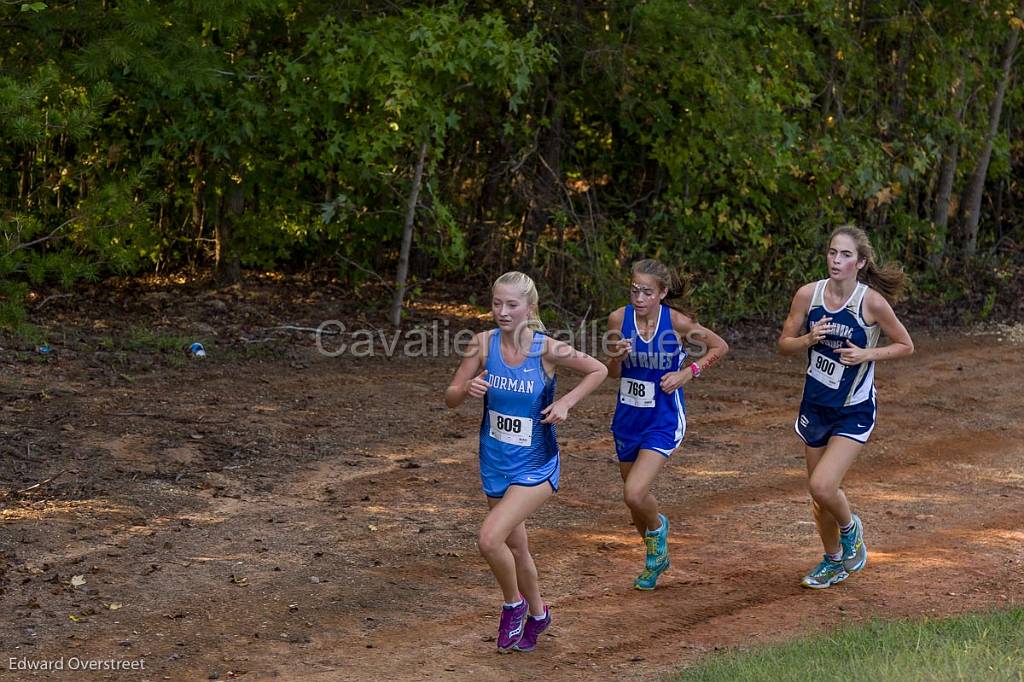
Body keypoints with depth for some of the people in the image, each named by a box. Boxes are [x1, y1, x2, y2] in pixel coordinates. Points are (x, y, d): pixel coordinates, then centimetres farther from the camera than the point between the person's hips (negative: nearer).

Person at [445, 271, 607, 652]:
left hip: (535, 467, -4)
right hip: (495, 465, 4)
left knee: (490, 539, -20)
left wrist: (567, 402, -15)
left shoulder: (547, 349, -17)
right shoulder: (484, 344, -9)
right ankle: (537, 614, 44)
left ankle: (514, 605, 7)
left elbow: (598, 370, -1)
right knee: (515, 548, 19)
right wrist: (467, 389, -25)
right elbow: (450, 399, -3)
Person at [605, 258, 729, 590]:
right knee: (634, 496, 16)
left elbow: (719, 347, 0)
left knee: (634, 494, -19)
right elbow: (613, 373, 4)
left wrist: (688, 373, -11)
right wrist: (616, 357, -18)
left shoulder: (676, 322, -16)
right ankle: (656, 557, 41)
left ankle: (657, 526, 16)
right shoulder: (619, 319, -8)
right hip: (628, 418, 4)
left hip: (663, 420, -4)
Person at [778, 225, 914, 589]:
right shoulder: (808, 294, -7)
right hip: (815, 405, 4)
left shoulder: (872, 301, -16)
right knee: (819, 492, 13)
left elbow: (905, 346, -3)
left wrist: (867, 354, -19)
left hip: (854, 411, -4)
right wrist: (808, 339, -18)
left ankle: (850, 528, 15)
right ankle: (834, 561, 36)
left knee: (823, 486, -18)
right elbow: (784, 344, 3)